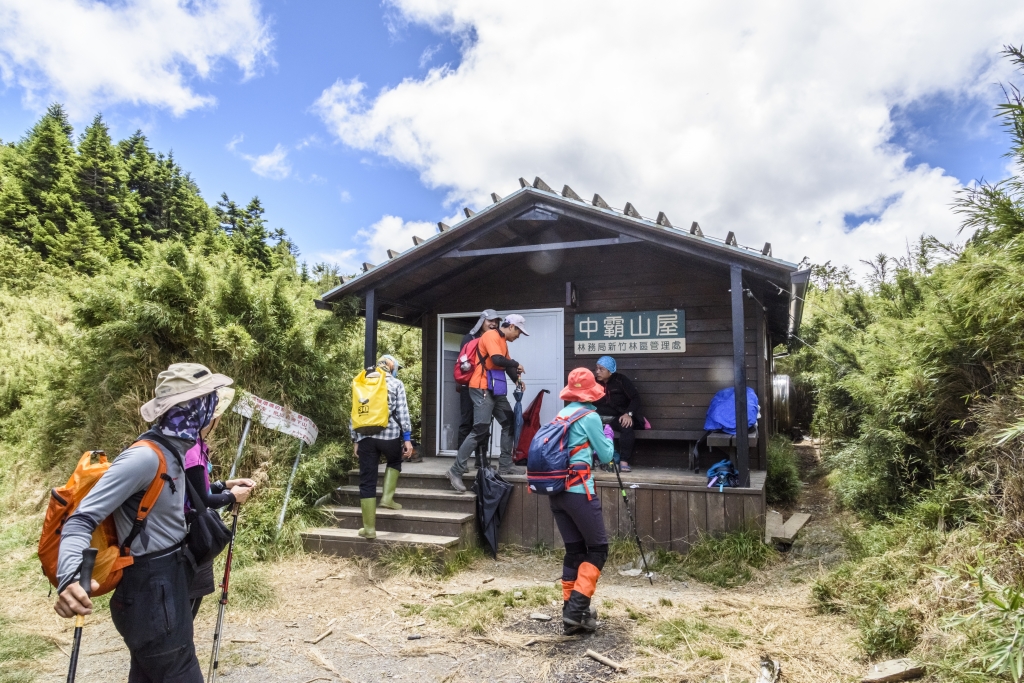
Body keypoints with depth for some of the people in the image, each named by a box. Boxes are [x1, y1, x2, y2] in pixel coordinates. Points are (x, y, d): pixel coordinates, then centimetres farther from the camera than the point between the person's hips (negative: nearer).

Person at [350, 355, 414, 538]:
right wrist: (407, 438, 0)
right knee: (395, 461, 31)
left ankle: (369, 528, 7)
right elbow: (402, 413, -1)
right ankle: (387, 497, 16)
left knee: (367, 482, 6)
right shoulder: (396, 384, 7)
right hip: (389, 435, -2)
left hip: (366, 436, 2)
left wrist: (356, 440, 17)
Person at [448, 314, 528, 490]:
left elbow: (507, 364, 18)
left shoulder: (503, 341, 18)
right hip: (482, 389, -10)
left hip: (496, 390, 10)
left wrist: (517, 379, 2)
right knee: (480, 430, -13)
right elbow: (498, 360, -24)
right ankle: (456, 471, -10)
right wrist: (516, 364, -8)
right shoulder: (491, 335, -12)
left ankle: (505, 465, 20)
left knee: (509, 424, 13)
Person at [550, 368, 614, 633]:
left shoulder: (561, 416, 13)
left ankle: (571, 613, 15)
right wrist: (608, 439, 19)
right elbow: (605, 456, 1)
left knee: (574, 550, 13)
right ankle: (577, 608, -5)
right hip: (578, 491, -7)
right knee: (598, 549, 4)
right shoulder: (590, 417, -6)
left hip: (556, 491, 7)